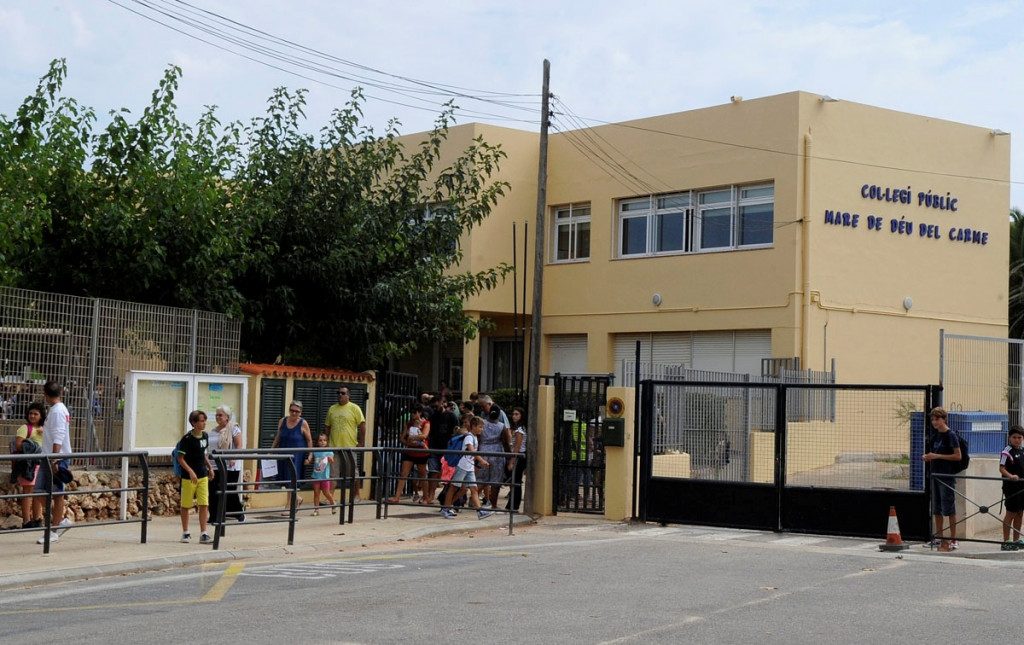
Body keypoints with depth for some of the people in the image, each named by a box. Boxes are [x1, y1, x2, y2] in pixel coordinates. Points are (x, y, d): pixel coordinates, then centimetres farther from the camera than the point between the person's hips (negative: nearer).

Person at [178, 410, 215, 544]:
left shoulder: (205, 436, 4)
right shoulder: (187, 439, -14)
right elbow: (180, 458, -13)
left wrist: (209, 467, 12)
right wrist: (190, 471, -21)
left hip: (203, 475, 5)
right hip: (188, 476, -5)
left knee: (204, 505, -1)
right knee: (186, 505, 8)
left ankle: (203, 533, 2)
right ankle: (185, 533, 20)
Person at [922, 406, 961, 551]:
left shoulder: (951, 435, -9)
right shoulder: (935, 436, 14)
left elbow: (958, 456, -13)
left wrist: (937, 456, -18)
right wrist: (928, 457, 2)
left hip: (948, 476, -8)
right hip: (936, 474, 8)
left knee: (949, 509, -6)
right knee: (937, 509, 10)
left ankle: (953, 540, -2)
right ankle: (939, 538, 18)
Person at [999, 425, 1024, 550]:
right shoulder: (1007, 452, -11)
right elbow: (1002, 468, -18)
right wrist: (1010, 476, -34)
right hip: (1011, 487, -7)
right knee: (1011, 513, -4)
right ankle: (1006, 542, 1)